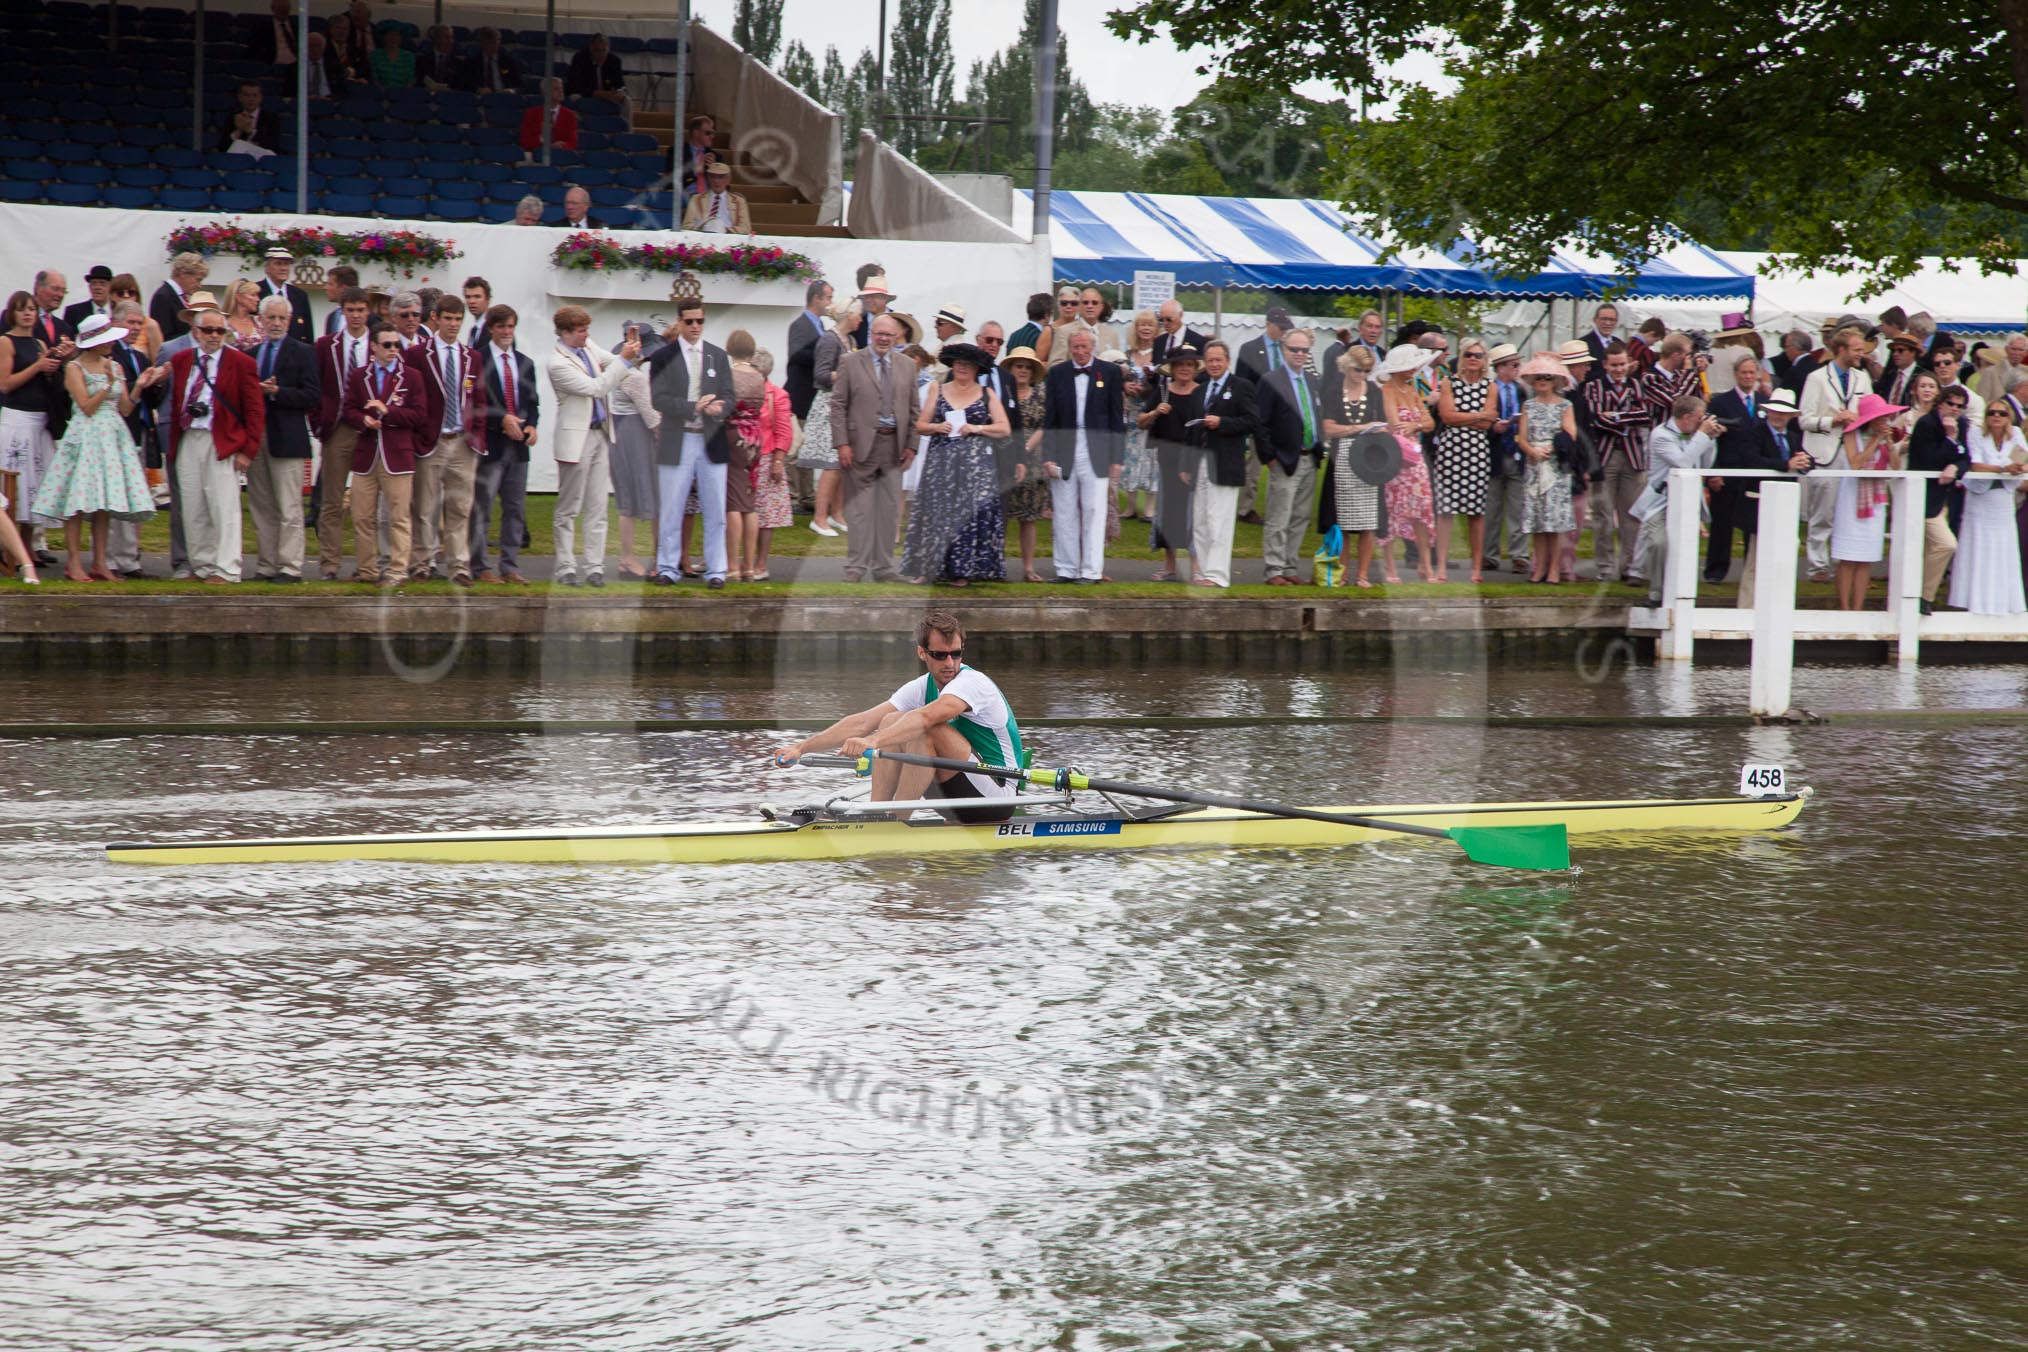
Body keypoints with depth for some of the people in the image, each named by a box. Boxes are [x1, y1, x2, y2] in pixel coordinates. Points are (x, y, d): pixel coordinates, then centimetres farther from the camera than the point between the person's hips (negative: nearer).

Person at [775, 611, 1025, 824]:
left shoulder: (972, 683, -18)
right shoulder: (923, 687, 5)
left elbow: (926, 718, -38)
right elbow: (862, 722, 0)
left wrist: (873, 741, -52)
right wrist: (802, 747, -9)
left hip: (999, 799, -8)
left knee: (926, 729, -27)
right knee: (892, 721, -3)